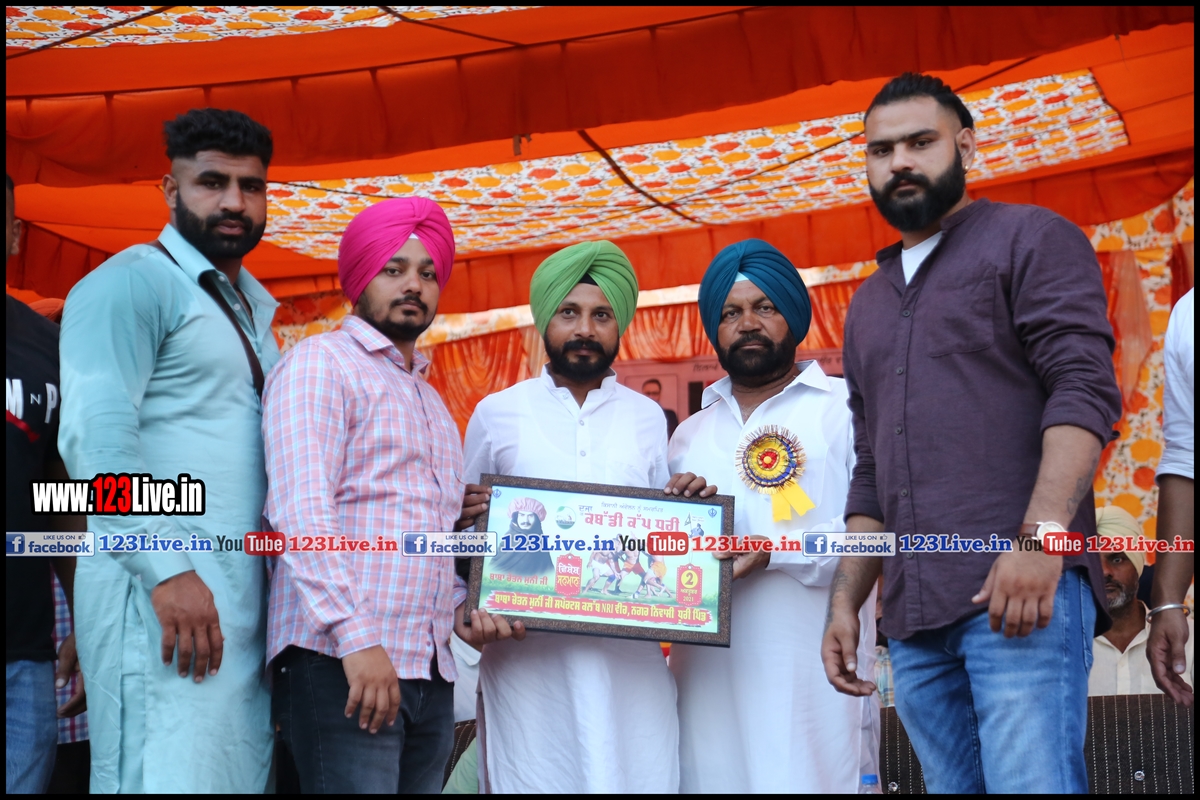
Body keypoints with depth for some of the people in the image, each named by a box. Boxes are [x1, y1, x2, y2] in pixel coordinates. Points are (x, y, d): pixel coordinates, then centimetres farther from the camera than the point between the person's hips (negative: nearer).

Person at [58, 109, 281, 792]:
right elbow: (95, 435, -15)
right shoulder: (133, 283, -3)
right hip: (164, 595, -8)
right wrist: (168, 570, -22)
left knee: (240, 774, 7)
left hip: (245, 600, 8)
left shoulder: (252, 312, 24)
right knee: (170, 776, -11)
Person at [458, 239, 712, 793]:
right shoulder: (497, 414, 9)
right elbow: (459, 526, 12)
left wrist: (689, 503, -2)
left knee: (634, 773, -2)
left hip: (629, 656, 2)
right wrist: (462, 517, -10)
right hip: (526, 653, -1)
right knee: (535, 776, -3)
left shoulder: (647, 417, 15)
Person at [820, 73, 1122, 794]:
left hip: (1023, 590, -6)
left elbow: (1084, 388, -8)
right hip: (916, 619, 6)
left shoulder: (1030, 240, 7)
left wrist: (1042, 535, -21)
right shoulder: (868, 306, 26)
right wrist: (846, 602, 16)